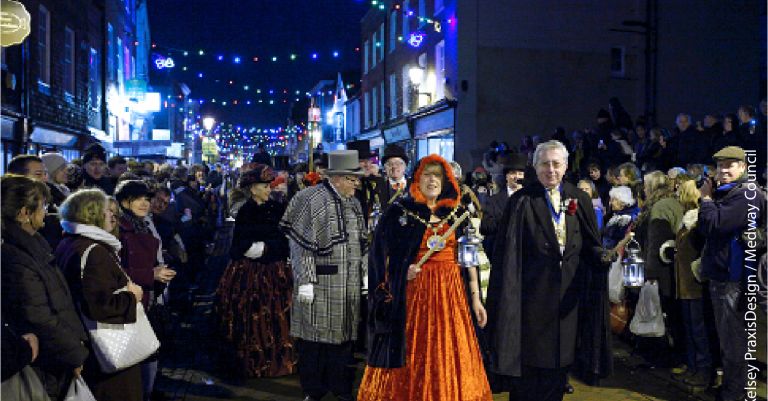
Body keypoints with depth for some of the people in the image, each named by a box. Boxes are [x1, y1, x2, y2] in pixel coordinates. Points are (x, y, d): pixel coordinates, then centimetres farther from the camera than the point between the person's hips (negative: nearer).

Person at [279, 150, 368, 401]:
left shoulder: (354, 203, 13)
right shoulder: (311, 200, -9)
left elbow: (362, 243, 17)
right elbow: (301, 244, -12)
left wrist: (365, 275, 13)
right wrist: (305, 281, -15)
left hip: (350, 286, 6)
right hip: (320, 283, -6)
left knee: (344, 333, 11)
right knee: (315, 334, 2)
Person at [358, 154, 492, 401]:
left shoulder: (456, 213, 9)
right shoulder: (399, 211, 1)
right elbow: (381, 255, 2)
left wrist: (476, 297, 2)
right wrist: (402, 271, -15)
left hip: (450, 291, 3)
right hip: (412, 292, -2)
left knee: (449, 357, 7)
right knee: (413, 358, 3)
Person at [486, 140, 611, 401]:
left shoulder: (579, 200, 8)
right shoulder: (522, 201, -4)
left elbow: (590, 244, 9)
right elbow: (508, 251, -6)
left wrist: (601, 257, -13)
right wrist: (507, 294, -13)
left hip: (568, 293, 4)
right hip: (533, 294, -3)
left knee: (560, 360, 11)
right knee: (529, 359, 2)